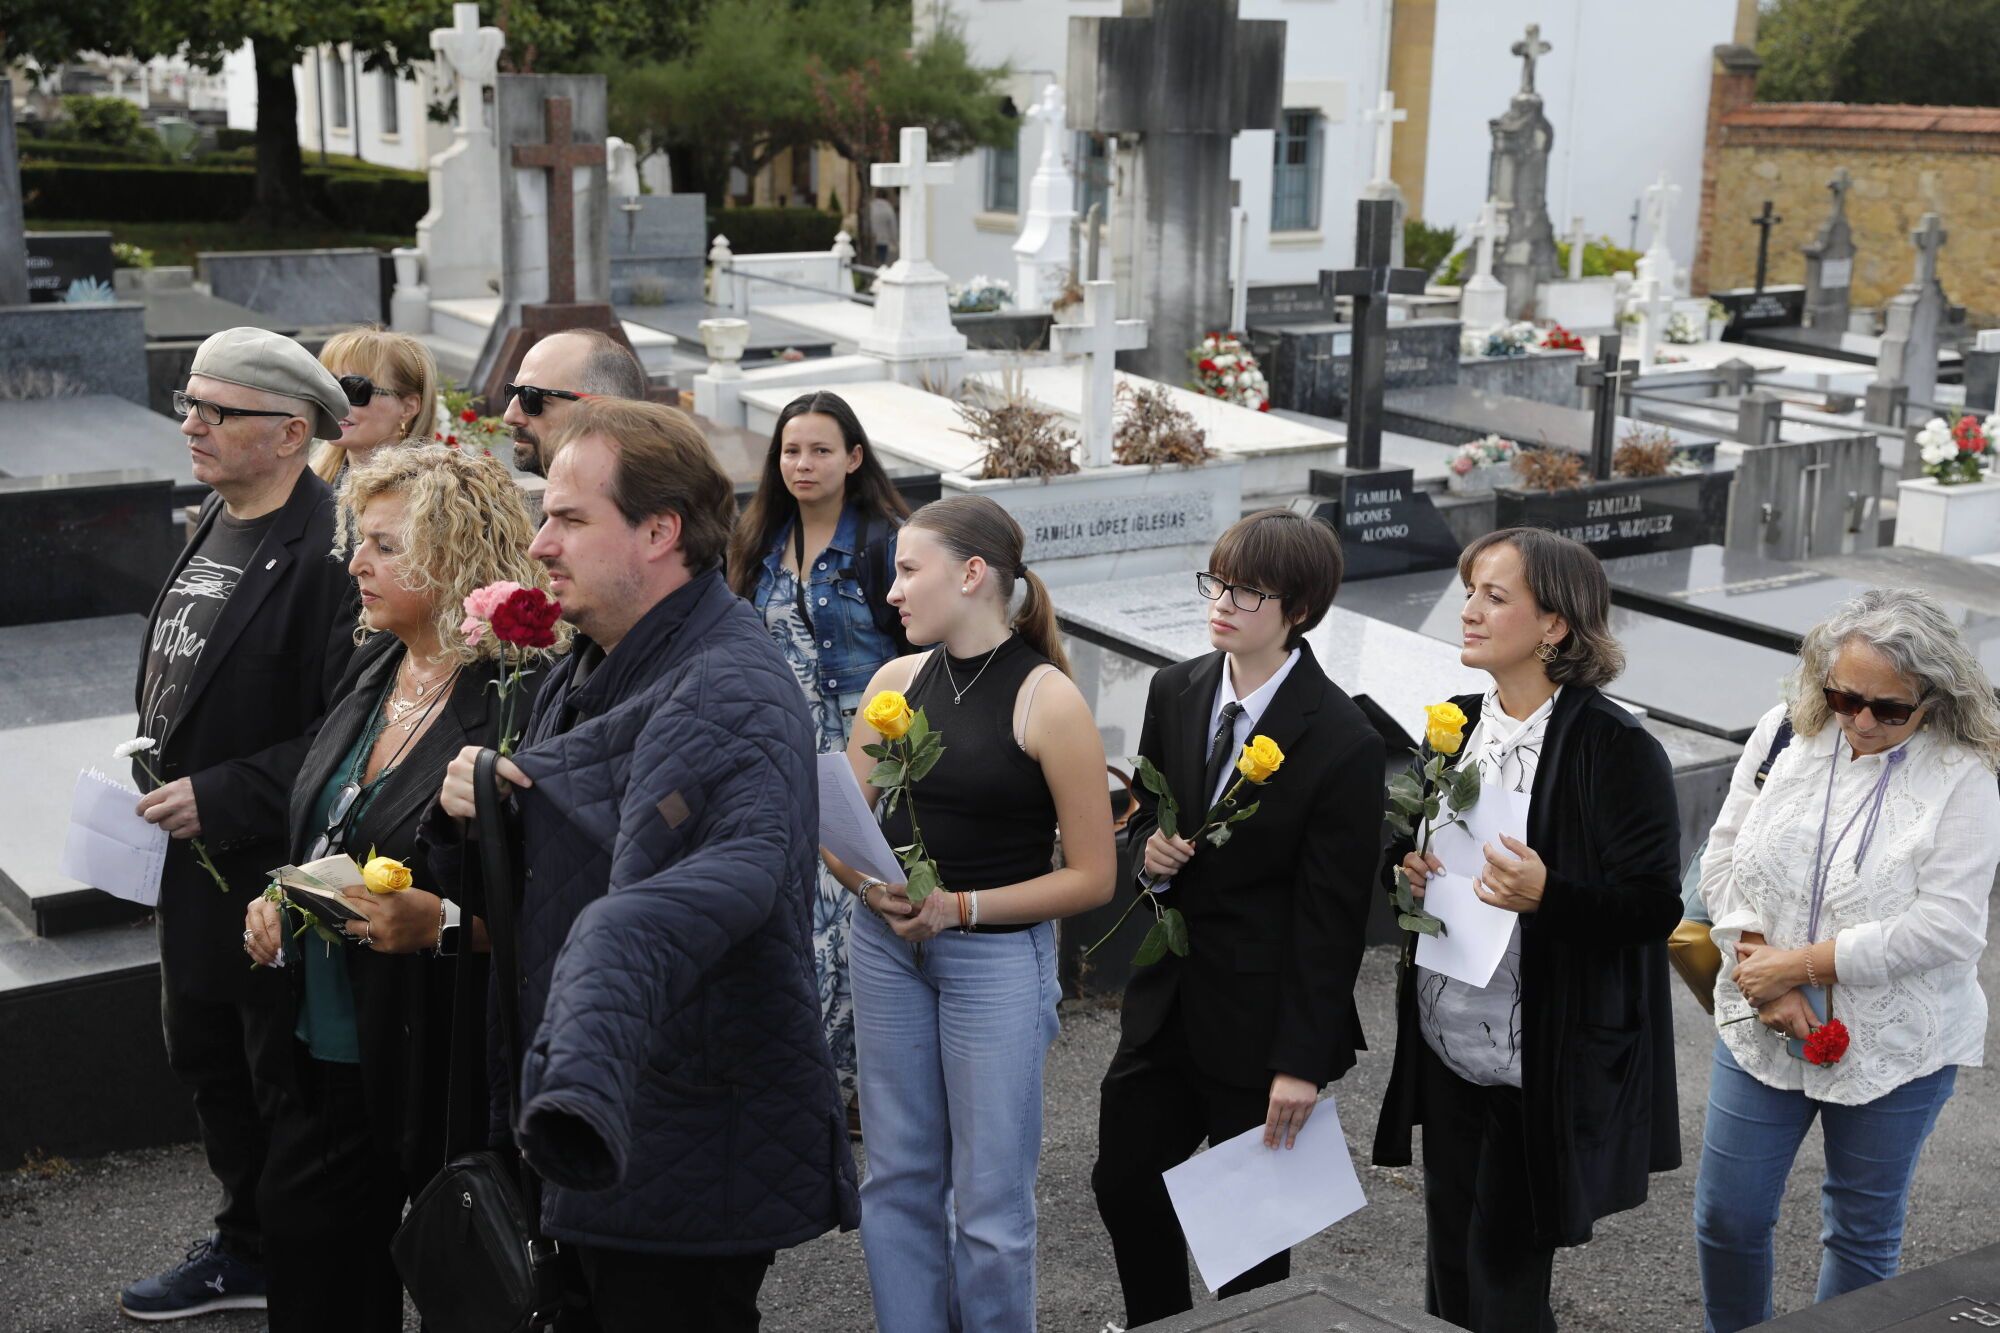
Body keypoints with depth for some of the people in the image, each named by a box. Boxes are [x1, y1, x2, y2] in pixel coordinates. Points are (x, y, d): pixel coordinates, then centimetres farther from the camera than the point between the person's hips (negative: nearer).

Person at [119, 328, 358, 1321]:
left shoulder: (326, 551, -22)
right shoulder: (212, 524, 7)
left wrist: (219, 799, -22)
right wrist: (153, 776, 10)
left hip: (272, 869, -9)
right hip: (191, 862, 9)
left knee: (288, 1087, 5)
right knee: (203, 1058, 22)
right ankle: (244, 1249, 40)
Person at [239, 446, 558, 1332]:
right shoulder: (375, 667, 7)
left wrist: (441, 923, -30)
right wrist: (280, 900, 6)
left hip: (445, 1061, -8)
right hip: (332, 1051, 8)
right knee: (298, 1229, 18)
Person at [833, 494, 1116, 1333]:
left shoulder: (1046, 699, -11)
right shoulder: (895, 683, 4)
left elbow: (1092, 875, -10)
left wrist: (960, 907, -17)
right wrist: (870, 884, -14)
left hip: (997, 955, -5)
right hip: (886, 948, 5)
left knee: (990, 1198, 2)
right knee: (898, 1178, 13)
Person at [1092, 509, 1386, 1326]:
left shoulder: (1342, 741, -18)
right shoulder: (1175, 692, 0)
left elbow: (1332, 917, -15)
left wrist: (1303, 1060, -14)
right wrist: (1149, 849, -11)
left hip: (1261, 1014, -6)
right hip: (1167, 997, 6)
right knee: (1123, 1181, 15)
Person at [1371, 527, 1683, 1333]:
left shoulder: (1615, 750, -15)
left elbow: (1654, 906, -15)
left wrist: (1546, 895, -31)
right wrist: (1408, 860, -3)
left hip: (1543, 1072, -6)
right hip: (1447, 1052, 6)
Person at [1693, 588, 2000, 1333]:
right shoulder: (1783, 734, -4)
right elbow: (1725, 860, 1)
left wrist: (1798, 966, -19)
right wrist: (1761, 973, -13)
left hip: (1893, 1045, -3)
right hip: (1764, 1029, 3)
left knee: (1862, 1229, 14)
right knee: (1726, 1215, 10)